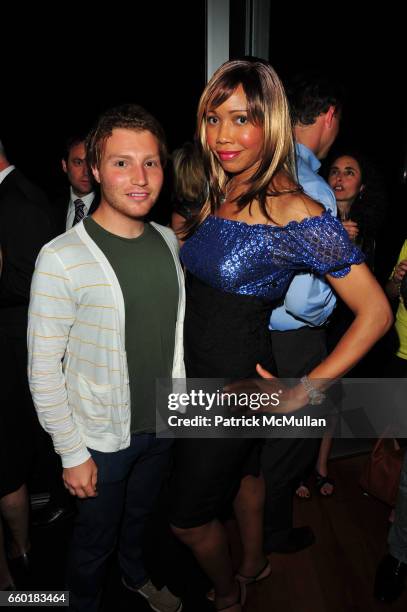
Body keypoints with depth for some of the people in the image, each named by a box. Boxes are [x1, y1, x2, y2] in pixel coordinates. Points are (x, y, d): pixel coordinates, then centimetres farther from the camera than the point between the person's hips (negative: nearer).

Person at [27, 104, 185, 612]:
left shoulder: (168, 241, -3)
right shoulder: (62, 259, -23)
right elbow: (43, 370, -17)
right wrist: (72, 454, -13)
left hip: (162, 423, 5)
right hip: (102, 437, -5)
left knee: (141, 513, 29)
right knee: (96, 537, 19)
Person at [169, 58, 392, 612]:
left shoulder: (295, 213, -24)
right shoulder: (216, 196, -1)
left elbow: (376, 312, -22)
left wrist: (302, 392, -20)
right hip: (197, 372, 7)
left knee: (188, 518, 12)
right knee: (242, 471, 29)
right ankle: (253, 563, 57)